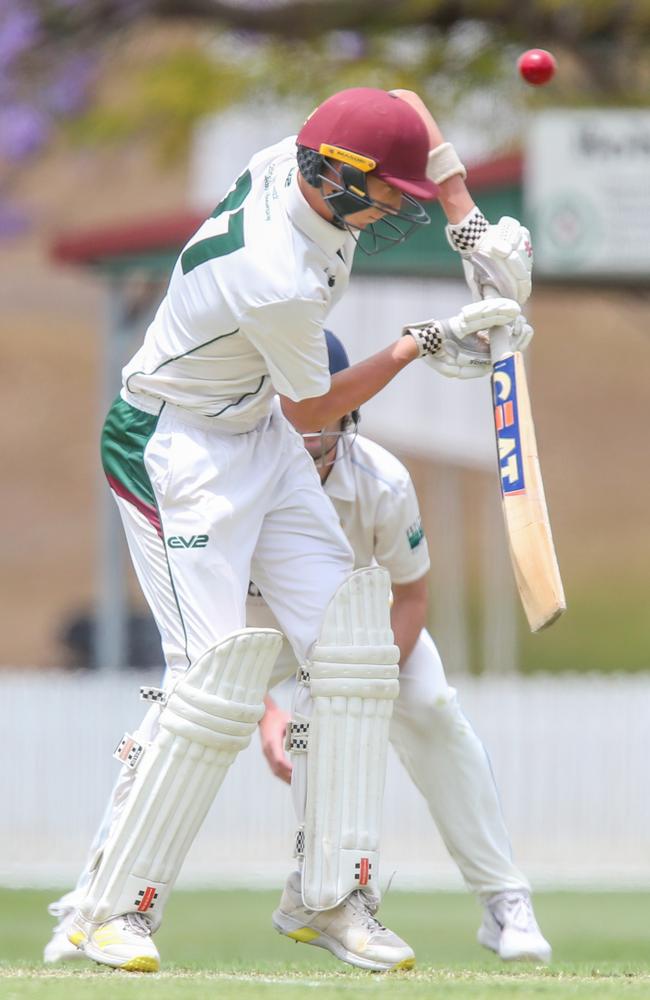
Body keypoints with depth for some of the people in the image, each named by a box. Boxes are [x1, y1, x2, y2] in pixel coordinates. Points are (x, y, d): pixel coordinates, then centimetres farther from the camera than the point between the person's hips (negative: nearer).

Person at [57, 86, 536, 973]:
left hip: (258, 435, 10)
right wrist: (424, 343, -7)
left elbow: (409, 106, 9)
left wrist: (470, 226, 0)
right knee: (215, 676, -18)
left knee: (349, 645, 2)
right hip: (177, 450, -10)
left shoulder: (298, 162, -12)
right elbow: (312, 410, -16)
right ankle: (111, 911, -8)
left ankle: (335, 896, 6)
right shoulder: (280, 284, -34)